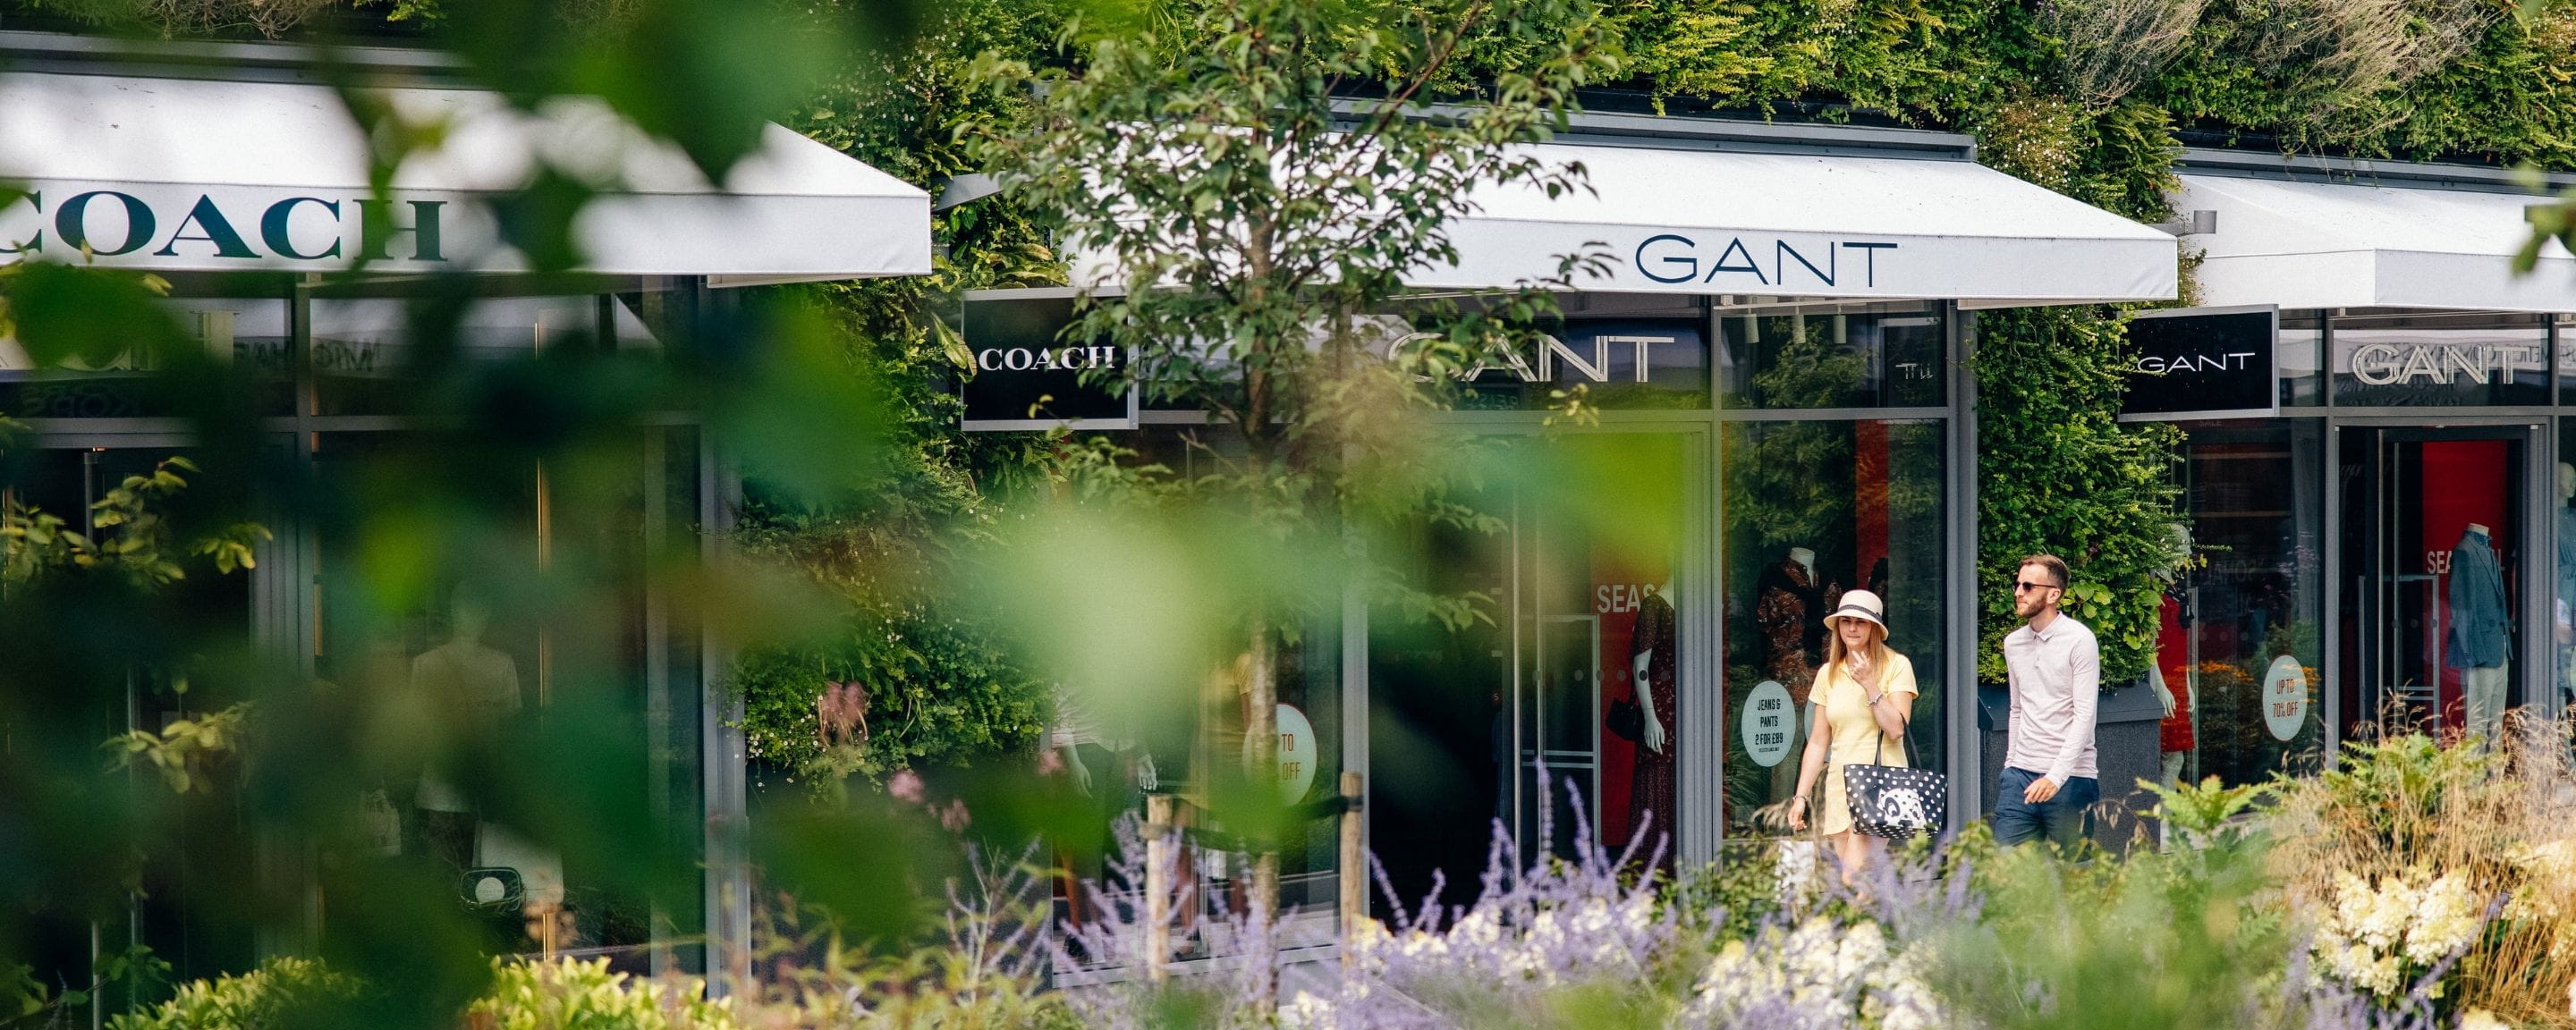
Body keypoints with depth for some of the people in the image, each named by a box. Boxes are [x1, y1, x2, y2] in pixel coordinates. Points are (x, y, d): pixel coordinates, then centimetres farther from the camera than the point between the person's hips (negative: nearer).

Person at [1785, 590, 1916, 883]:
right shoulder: (1828, 674, 13)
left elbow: (1896, 729, -10)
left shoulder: (1896, 666, 0)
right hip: (1840, 788, 5)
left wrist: (1870, 684, -13)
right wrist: (1801, 796, 9)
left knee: (1853, 879, -19)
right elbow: (1818, 742, 14)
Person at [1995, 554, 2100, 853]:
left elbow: (2084, 716, -14)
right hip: (2021, 775, 6)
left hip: (2069, 779, -6)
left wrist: (2056, 776, -21)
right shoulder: (2013, 643, 13)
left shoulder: (2079, 640, -8)